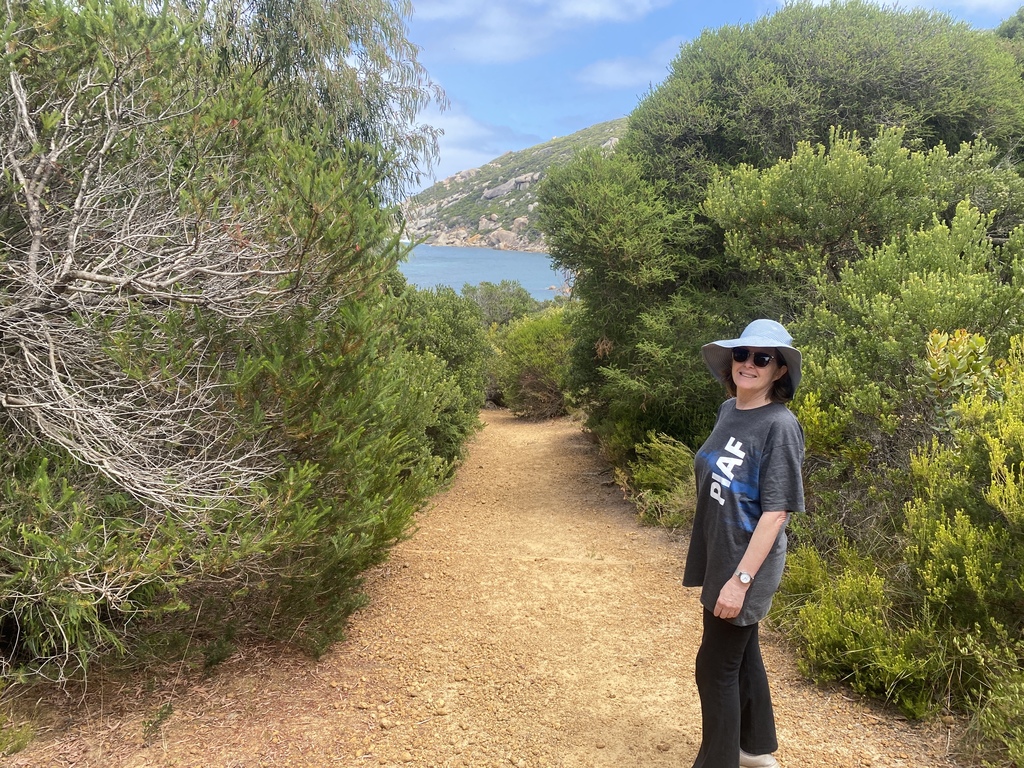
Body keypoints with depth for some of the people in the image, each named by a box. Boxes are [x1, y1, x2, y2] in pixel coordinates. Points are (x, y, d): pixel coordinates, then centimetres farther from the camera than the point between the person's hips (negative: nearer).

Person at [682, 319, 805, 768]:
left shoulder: (780, 426, -20)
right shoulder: (728, 410, 3)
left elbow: (776, 512, -21)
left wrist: (740, 579, -22)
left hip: (744, 566, -8)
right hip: (717, 557, 8)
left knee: (716, 668, 4)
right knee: (742, 654, 22)